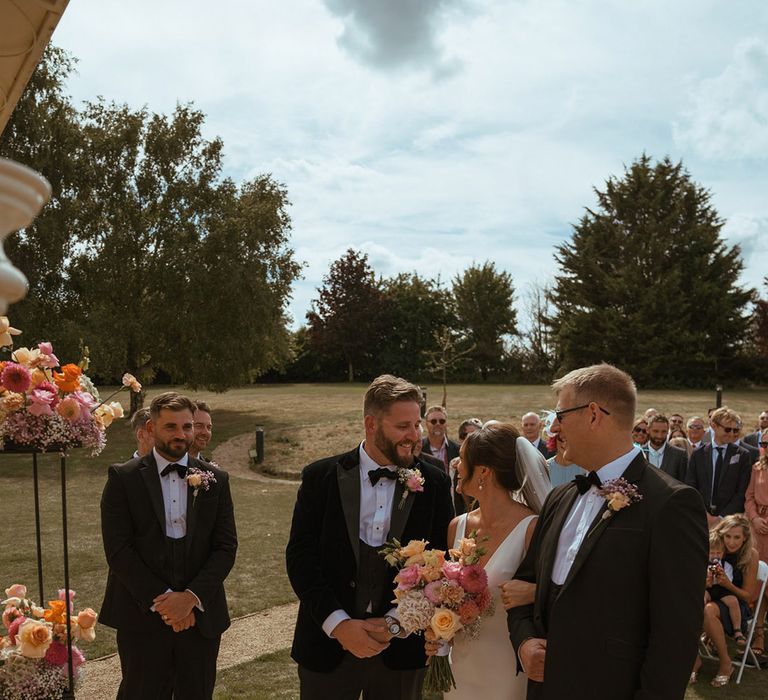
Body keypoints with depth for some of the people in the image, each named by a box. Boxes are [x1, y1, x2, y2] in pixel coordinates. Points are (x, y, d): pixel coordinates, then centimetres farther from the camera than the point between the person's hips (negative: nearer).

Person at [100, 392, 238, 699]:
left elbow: (226, 547, 0)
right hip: (143, 616, -2)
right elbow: (118, 549, -8)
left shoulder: (215, 480, 5)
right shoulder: (123, 478, -2)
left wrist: (191, 597, -12)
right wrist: (161, 600, -13)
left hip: (200, 614, 2)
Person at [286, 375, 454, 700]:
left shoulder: (434, 484, -3)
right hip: (328, 642, 0)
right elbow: (299, 556, -5)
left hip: (401, 648, 1)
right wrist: (338, 623, -14)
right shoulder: (321, 477, -4)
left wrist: (396, 622, -11)